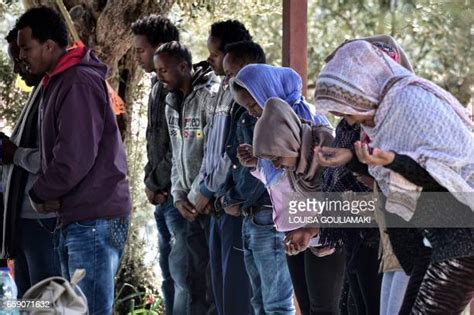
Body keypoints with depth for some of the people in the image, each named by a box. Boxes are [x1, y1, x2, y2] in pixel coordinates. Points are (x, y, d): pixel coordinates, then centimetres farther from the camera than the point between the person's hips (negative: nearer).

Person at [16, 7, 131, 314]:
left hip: (95, 220, -10)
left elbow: (76, 156, -21)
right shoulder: (59, 82, 17)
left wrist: (40, 193, -8)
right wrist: (49, 194, 2)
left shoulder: (78, 83, -14)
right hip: (78, 219, 10)